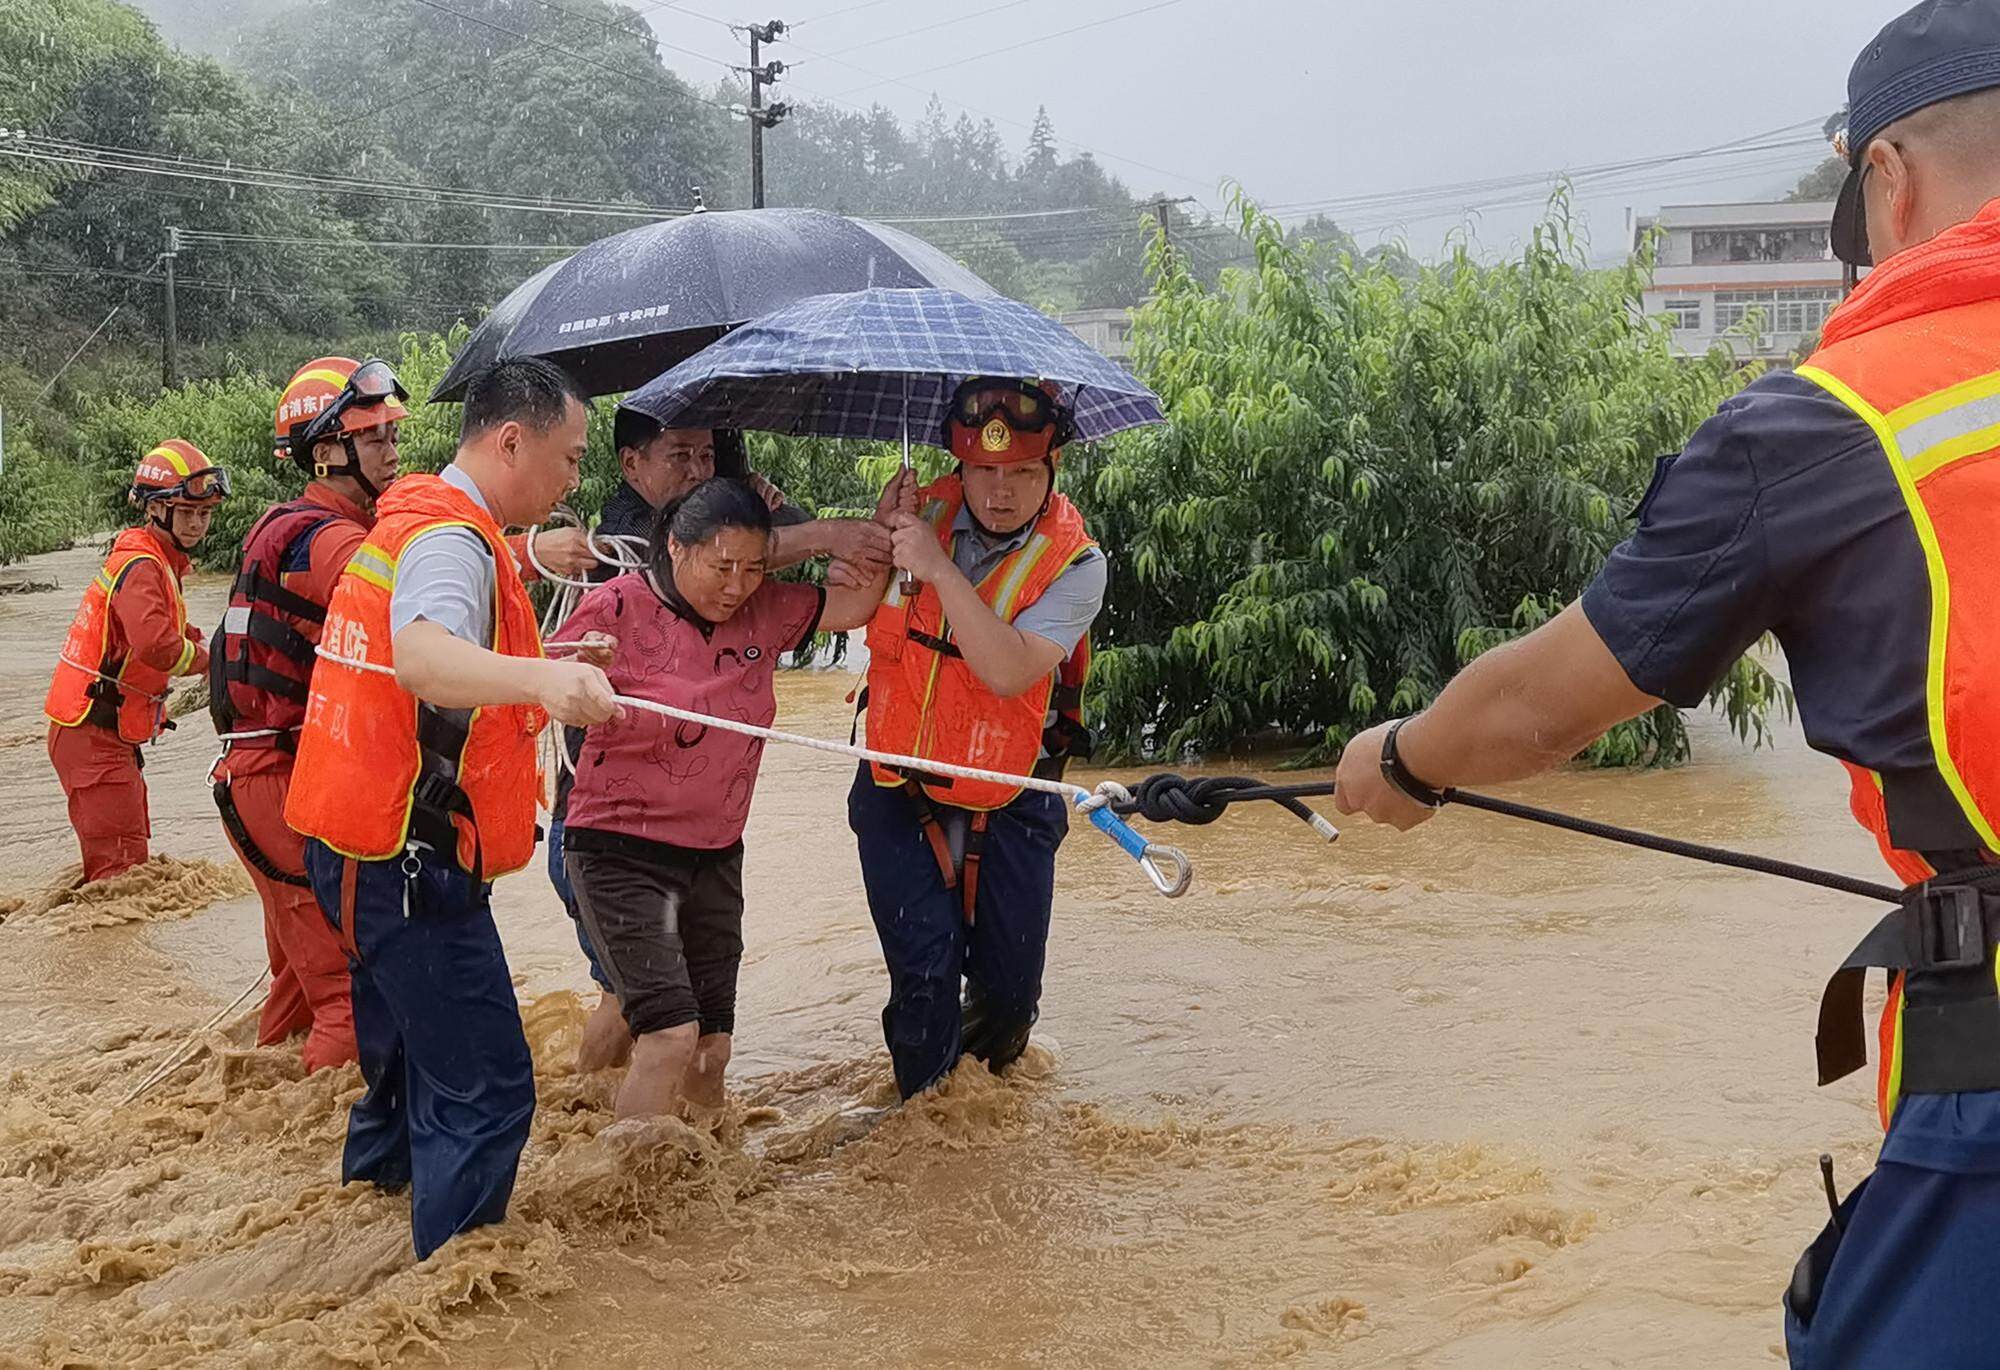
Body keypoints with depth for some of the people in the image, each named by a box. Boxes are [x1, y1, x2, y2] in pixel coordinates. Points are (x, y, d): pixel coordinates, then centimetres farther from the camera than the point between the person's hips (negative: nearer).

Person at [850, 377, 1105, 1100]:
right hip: (899, 789, 1)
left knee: (1007, 991, 7)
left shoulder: (1074, 562, -13)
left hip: (1007, 802, -1)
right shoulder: (924, 513, -3)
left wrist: (939, 567, -31)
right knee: (924, 973, -8)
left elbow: (1009, 670, -28)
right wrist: (883, 533, -12)